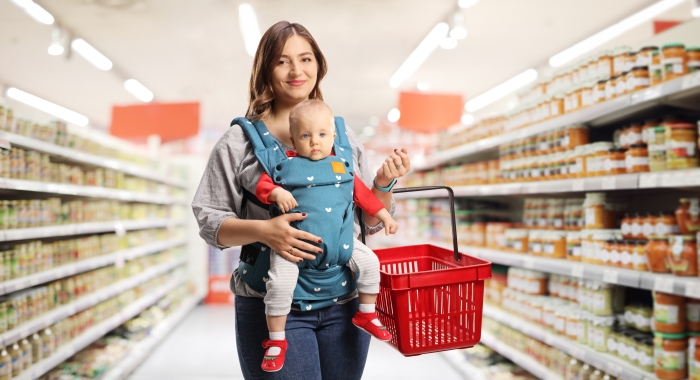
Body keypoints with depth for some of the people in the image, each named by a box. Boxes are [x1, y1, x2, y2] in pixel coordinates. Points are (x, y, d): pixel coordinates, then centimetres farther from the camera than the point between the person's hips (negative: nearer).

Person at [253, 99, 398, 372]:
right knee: (279, 283, -20)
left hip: (338, 240, 4)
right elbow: (262, 185, -2)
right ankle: (276, 341, 2)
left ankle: (366, 314, 20)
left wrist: (384, 216, 20)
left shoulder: (341, 166, 11)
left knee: (369, 262, -3)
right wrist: (277, 193, -23)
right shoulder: (286, 164, 2)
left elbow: (362, 193, 18)